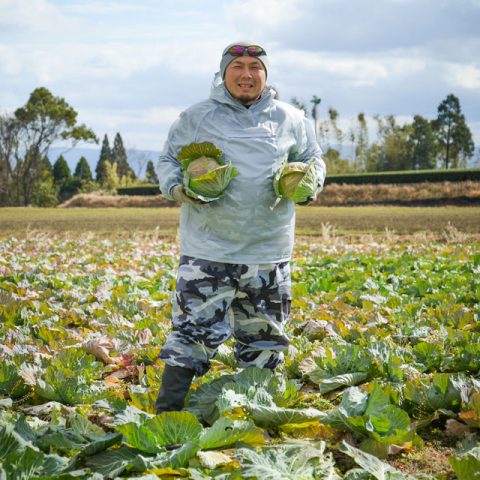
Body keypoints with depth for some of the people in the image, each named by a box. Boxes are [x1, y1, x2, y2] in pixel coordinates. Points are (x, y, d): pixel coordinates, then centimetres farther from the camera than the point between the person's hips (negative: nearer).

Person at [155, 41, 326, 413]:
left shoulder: (290, 120, 9)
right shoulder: (196, 118, 4)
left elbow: (313, 160, 20)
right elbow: (168, 161, 11)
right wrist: (177, 188, -11)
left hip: (268, 252, 3)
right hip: (208, 251, -2)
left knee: (263, 337, 12)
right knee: (193, 330, -7)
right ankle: (167, 410, 1)